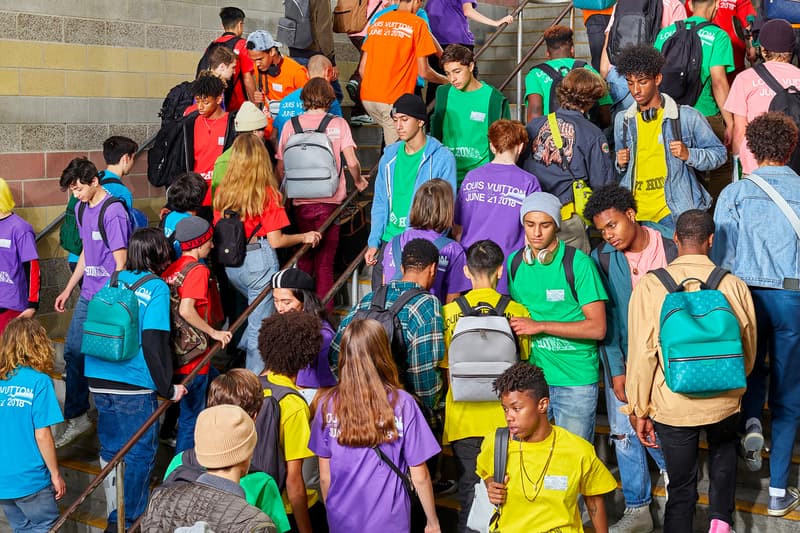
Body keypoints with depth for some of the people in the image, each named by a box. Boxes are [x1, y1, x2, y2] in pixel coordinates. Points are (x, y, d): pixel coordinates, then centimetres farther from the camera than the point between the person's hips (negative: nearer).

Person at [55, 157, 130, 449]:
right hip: (88, 295, 9)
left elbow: (121, 262, -16)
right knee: (72, 353, 10)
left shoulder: (113, 212, -17)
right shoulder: (81, 208, 10)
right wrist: (68, 289, 21)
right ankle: (77, 418, 21)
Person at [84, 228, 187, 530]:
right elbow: (153, 343, -15)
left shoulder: (114, 280, 9)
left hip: (98, 380, 6)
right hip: (134, 386, -6)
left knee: (110, 449, 17)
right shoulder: (157, 288, -8)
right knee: (139, 454, 7)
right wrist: (168, 388, -8)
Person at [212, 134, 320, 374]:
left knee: (259, 309, 27)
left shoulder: (222, 192, 3)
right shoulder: (267, 193, -10)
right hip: (259, 260, -5)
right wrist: (304, 237, 4)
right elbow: (275, 241, -10)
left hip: (230, 262, 5)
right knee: (260, 323, 5)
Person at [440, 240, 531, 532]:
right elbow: (524, 362, 6)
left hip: (464, 417, 0)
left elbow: (445, 365, 3)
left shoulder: (449, 312, -6)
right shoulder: (517, 311, -6)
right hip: (505, 417, 0)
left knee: (469, 492, 10)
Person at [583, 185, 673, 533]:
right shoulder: (601, 258, -6)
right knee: (624, 432, 3)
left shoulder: (671, 248, -7)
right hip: (621, 359, 1)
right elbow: (604, 319, -5)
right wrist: (616, 371, -8)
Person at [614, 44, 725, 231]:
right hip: (633, 212, 3)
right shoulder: (622, 120, 12)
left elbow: (719, 153, 4)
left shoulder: (687, 117, 0)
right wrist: (620, 164, 1)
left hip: (673, 211, -3)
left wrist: (689, 154, -13)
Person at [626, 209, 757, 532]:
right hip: (724, 402, 2)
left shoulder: (650, 286, -14)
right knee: (724, 450, 32)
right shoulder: (735, 286, -9)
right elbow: (748, 351, 4)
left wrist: (639, 411, 0)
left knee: (681, 485, 14)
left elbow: (641, 353, -13)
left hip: (672, 406, -1)